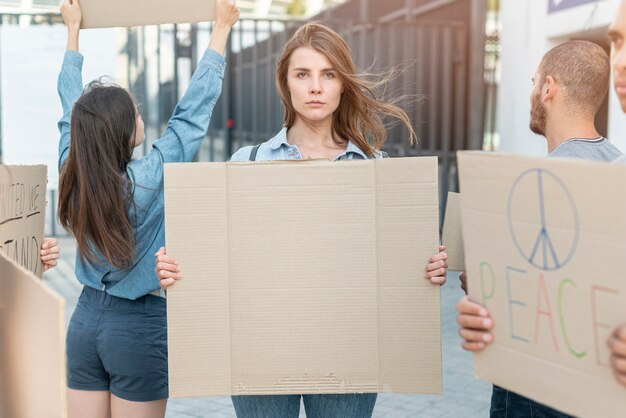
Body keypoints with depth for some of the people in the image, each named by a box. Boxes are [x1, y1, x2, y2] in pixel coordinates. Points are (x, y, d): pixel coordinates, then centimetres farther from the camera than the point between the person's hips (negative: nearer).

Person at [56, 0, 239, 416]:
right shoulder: (148, 179, -20)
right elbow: (194, 110, -13)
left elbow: (71, 108, 9)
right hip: (140, 325, -5)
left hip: (85, 320, 6)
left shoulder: (72, 174, -6)